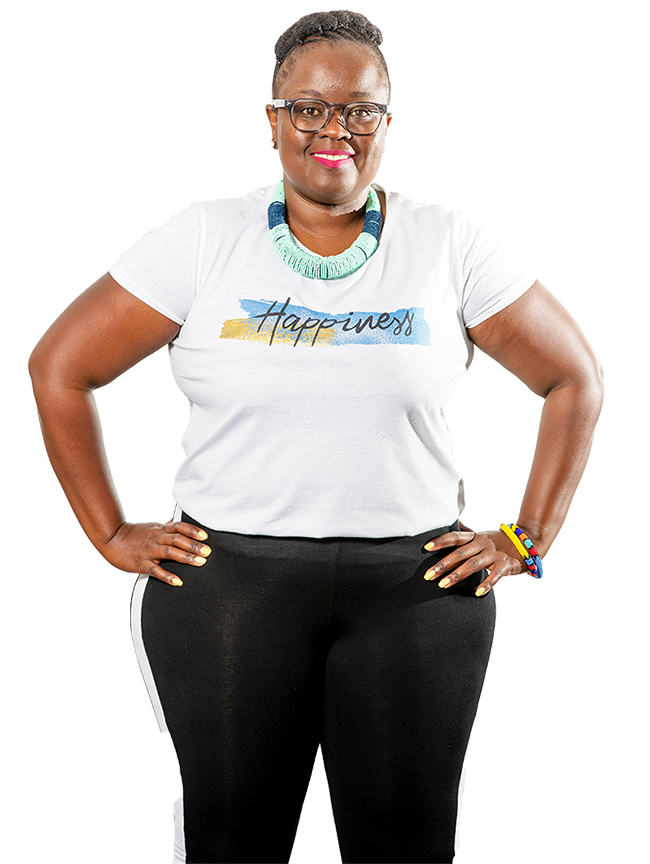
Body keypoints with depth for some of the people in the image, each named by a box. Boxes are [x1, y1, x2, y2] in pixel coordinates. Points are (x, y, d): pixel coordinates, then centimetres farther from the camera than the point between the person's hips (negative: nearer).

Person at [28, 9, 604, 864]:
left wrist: (528, 540, 2)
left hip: (416, 587, 1)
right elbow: (59, 370, 3)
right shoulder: (205, 239, -1)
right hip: (227, 584, 0)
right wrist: (113, 536, 1)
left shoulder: (450, 246, 1)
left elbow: (575, 382, 7)